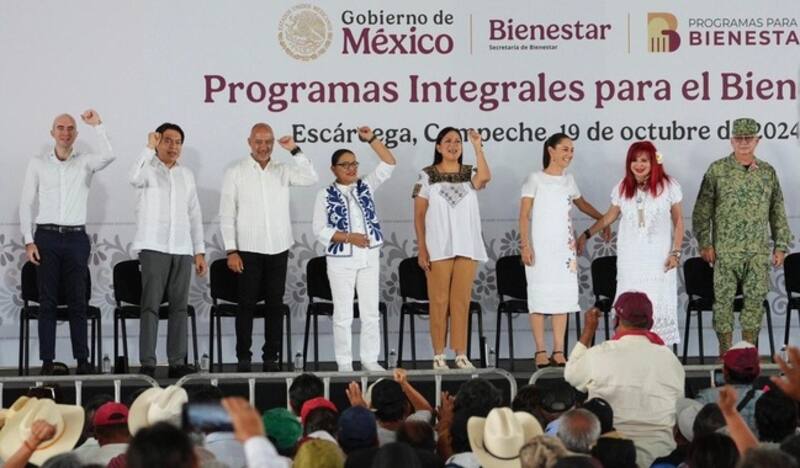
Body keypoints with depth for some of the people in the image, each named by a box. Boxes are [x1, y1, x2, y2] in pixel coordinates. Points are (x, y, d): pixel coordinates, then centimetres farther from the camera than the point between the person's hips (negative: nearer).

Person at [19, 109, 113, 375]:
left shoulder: (85, 162, 7)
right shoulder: (38, 164, 7)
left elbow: (108, 156, -15)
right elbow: (27, 204, 6)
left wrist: (97, 126, -16)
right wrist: (29, 241, -2)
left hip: (76, 237, 0)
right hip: (46, 236, 0)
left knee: (78, 302, 2)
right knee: (47, 302, 0)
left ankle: (82, 360, 5)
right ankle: (47, 362, 1)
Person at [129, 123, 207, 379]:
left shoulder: (186, 175, 17)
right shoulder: (148, 169, 1)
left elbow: (194, 215, 18)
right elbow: (134, 177, -25)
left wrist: (199, 251, 13)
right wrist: (149, 148, -21)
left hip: (182, 250, 5)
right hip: (154, 248, -5)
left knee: (179, 307, 3)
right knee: (151, 305, -7)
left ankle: (177, 362, 5)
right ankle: (147, 363, -8)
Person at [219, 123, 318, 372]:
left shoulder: (283, 170, 9)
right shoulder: (236, 173, 0)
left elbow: (310, 178, -7)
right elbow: (226, 214, -2)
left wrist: (295, 150, -12)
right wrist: (231, 251, -8)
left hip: (278, 248, 3)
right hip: (248, 249, -3)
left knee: (275, 304, 5)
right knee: (246, 304, 0)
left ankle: (271, 357, 11)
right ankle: (243, 358, 5)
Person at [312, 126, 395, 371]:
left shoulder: (366, 186, 7)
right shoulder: (326, 195, -2)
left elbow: (389, 164, 1)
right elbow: (320, 230, -7)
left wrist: (371, 139, -7)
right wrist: (349, 237, -16)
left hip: (369, 258, 3)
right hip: (341, 261, -3)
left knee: (371, 313, 6)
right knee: (343, 315, 1)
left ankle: (370, 359, 14)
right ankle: (344, 363, 8)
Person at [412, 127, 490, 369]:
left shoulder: (469, 174, 9)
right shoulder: (428, 176, 3)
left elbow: (484, 178, -17)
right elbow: (419, 215, 1)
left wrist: (478, 147, -16)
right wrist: (422, 249, -6)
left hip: (467, 247, 2)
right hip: (438, 248, -2)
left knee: (462, 301, 3)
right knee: (439, 301, -1)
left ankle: (461, 354, 6)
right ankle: (438, 355, 3)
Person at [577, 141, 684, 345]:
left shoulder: (668, 186, -1)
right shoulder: (622, 188, 6)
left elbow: (678, 221, 3)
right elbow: (610, 216, 19)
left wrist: (675, 252, -3)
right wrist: (586, 234, 16)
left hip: (659, 258, -2)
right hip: (630, 258, 2)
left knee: (658, 305, -6)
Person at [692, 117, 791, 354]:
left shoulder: (768, 172, 9)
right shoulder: (718, 170, 0)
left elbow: (778, 212, 13)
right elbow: (702, 210, 0)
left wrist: (780, 245, 8)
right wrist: (705, 243, -6)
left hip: (759, 251, 3)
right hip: (726, 250, -3)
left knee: (756, 299, 4)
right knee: (724, 299, 0)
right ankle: (725, 351, 9)